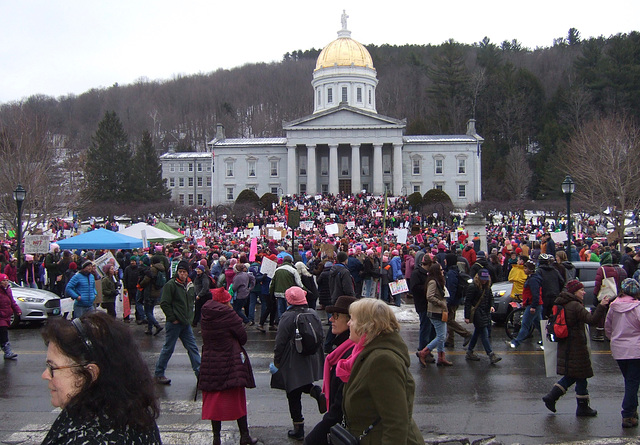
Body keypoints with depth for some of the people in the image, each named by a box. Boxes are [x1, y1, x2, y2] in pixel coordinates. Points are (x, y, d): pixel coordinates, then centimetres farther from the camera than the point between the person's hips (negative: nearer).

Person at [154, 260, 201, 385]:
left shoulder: (190, 285, 10)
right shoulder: (171, 285, -12)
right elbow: (164, 304, -14)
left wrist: (189, 316, 14)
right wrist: (172, 318, -15)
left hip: (186, 323, 7)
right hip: (174, 323, -7)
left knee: (192, 347, 7)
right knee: (168, 348, 1)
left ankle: (200, 372, 11)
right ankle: (158, 374, 13)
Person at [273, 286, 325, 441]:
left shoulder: (287, 317, -15)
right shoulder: (313, 313, 1)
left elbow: (280, 341, -13)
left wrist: (276, 360, 1)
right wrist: (319, 357, 23)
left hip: (292, 363, -5)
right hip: (311, 361, 6)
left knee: (293, 395, 4)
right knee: (304, 384, 25)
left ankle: (298, 429, 9)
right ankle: (317, 392, -8)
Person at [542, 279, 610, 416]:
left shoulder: (562, 304, 10)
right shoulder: (575, 306, -18)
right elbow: (592, 320, -27)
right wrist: (601, 306, -31)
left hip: (565, 346, 9)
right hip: (576, 347, -9)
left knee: (571, 376, 17)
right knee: (581, 377, 3)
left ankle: (551, 397, 10)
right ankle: (583, 408, 11)